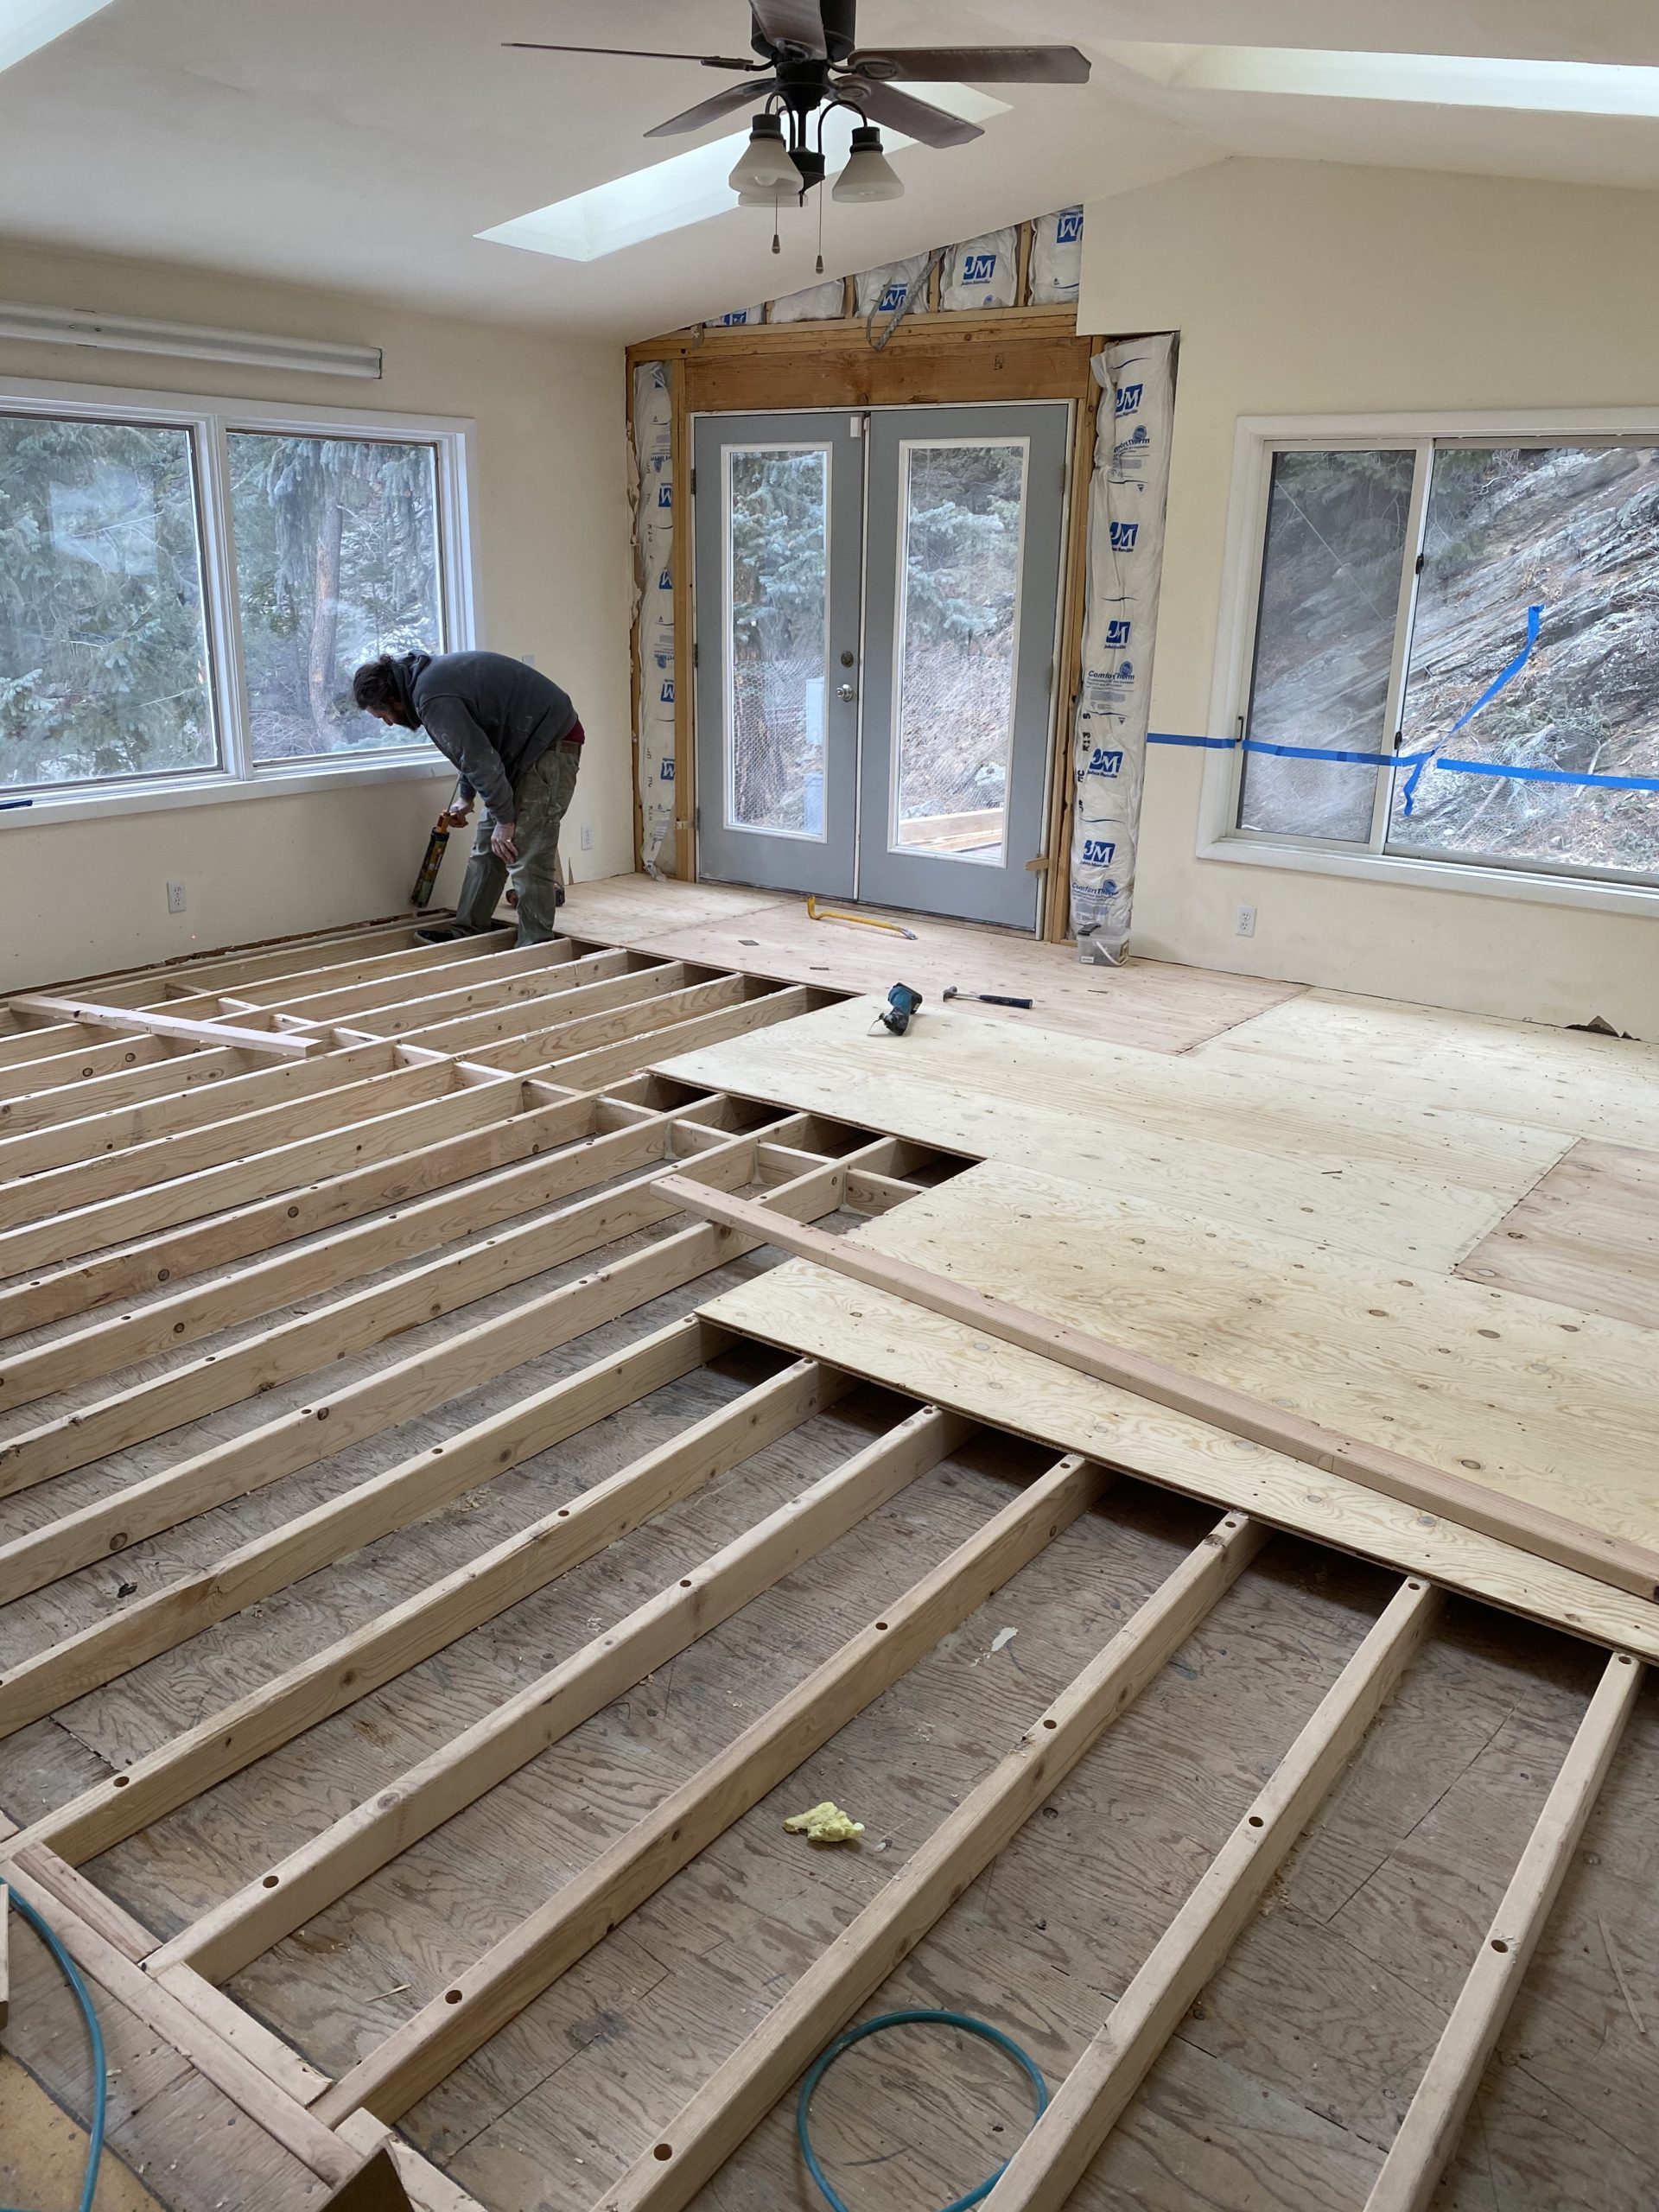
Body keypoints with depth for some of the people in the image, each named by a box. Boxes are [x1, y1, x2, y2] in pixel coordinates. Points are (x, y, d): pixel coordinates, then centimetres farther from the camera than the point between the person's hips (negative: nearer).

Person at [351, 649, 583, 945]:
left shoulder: (433, 699, -22)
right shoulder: (430, 673, 10)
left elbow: (479, 759, -22)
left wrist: (504, 820, -13)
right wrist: (466, 796, 27)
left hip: (551, 744, -11)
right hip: (527, 742, 11)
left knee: (527, 859, -11)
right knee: (487, 845, 14)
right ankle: (467, 929, 23)